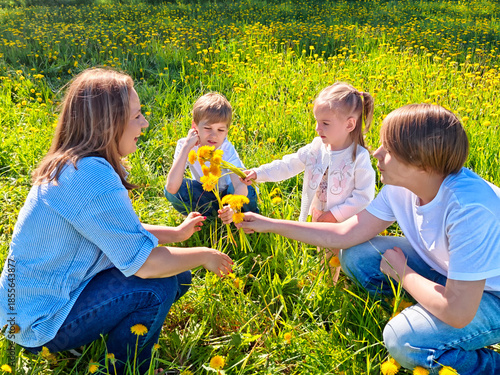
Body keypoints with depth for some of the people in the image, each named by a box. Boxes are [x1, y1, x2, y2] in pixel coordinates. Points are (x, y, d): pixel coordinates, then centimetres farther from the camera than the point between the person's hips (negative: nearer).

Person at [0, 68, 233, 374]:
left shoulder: (75, 165, 1)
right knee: (157, 288, -21)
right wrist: (203, 255, -13)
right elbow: (144, 263, -28)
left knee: (178, 276, 1)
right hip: (41, 322, -9)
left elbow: (122, 231, 12)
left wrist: (176, 234, 9)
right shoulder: (91, 176, -30)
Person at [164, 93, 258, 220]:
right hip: (203, 195, 1)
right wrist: (186, 146, -40)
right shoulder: (184, 146, -24)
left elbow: (241, 185, -42)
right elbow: (171, 187, -38)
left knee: (248, 189, -34)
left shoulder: (227, 150, -26)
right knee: (170, 192, -27)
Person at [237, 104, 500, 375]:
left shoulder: (470, 207, -37)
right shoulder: (400, 186, -14)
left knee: (403, 339, -30)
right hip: (448, 271, 7)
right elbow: (344, 234, -6)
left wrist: (402, 273, -19)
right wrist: (269, 225, -7)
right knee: (354, 255, -6)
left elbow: (457, 313, -35)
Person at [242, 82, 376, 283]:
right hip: (318, 221, 5)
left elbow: (364, 196, -19)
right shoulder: (316, 148, -6)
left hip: (345, 225, -5)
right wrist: (259, 173, -11)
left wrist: (335, 214, -20)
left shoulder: (359, 157, -21)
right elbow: (289, 165, -2)